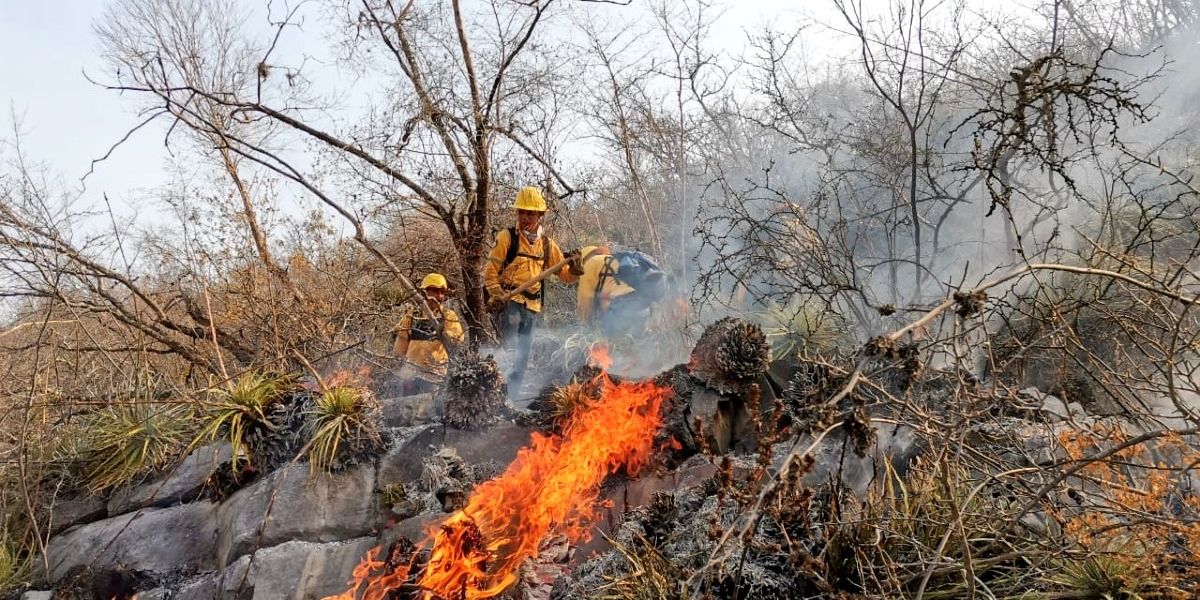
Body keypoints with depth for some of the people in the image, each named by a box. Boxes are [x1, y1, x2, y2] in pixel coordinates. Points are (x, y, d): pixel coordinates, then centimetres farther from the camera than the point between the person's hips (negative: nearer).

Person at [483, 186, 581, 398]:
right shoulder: (507, 237, -1)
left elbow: (566, 275, 16)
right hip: (508, 301, -5)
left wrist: (575, 268, -6)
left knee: (523, 355, 9)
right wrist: (497, 294, -17)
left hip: (532, 306, 5)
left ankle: (511, 395, 19)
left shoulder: (547, 244, 12)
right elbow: (490, 270, -3)